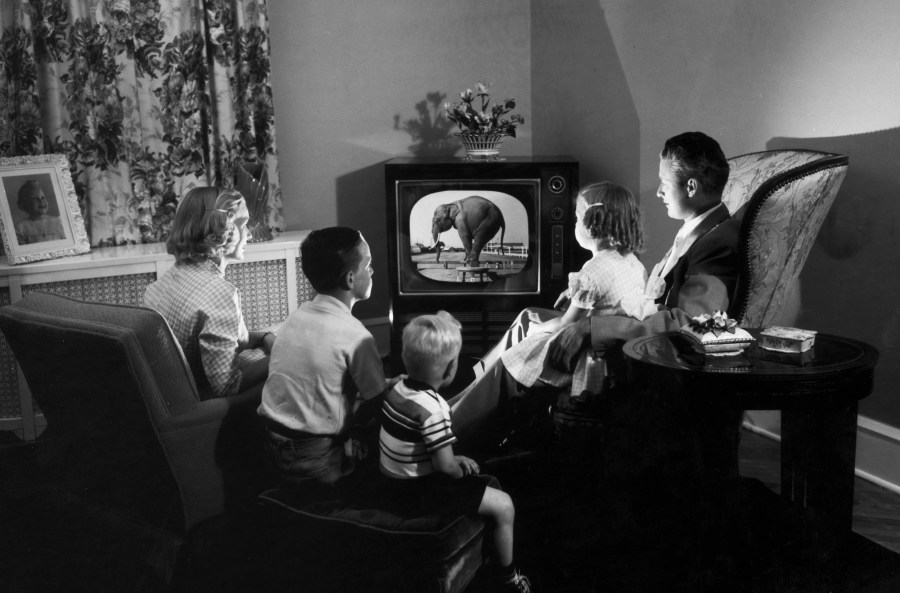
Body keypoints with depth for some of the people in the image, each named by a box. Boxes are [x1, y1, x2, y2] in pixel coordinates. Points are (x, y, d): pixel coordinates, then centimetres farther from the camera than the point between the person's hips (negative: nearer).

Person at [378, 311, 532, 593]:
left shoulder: (398, 388, 0)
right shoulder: (433, 409, -28)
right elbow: (446, 467, -25)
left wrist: (455, 460, 9)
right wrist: (459, 471, -3)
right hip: (418, 491, -10)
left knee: (486, 483, 23)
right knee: (503, 506, -5)